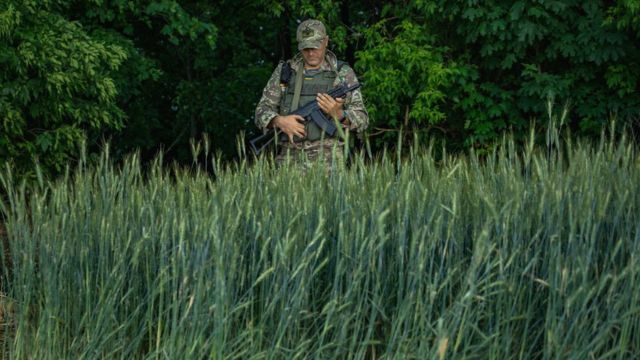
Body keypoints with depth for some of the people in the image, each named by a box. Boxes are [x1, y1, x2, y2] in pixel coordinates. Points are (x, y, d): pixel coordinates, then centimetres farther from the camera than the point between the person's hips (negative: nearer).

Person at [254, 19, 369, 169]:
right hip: (290, 158, 2)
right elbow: (262, 111, 11)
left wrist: (338, 114, -15)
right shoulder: (284, 71, 12)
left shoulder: (343, 73, 7)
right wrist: (279, 121, -10)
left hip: (327, 159, -2)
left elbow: (361, 119, 4)